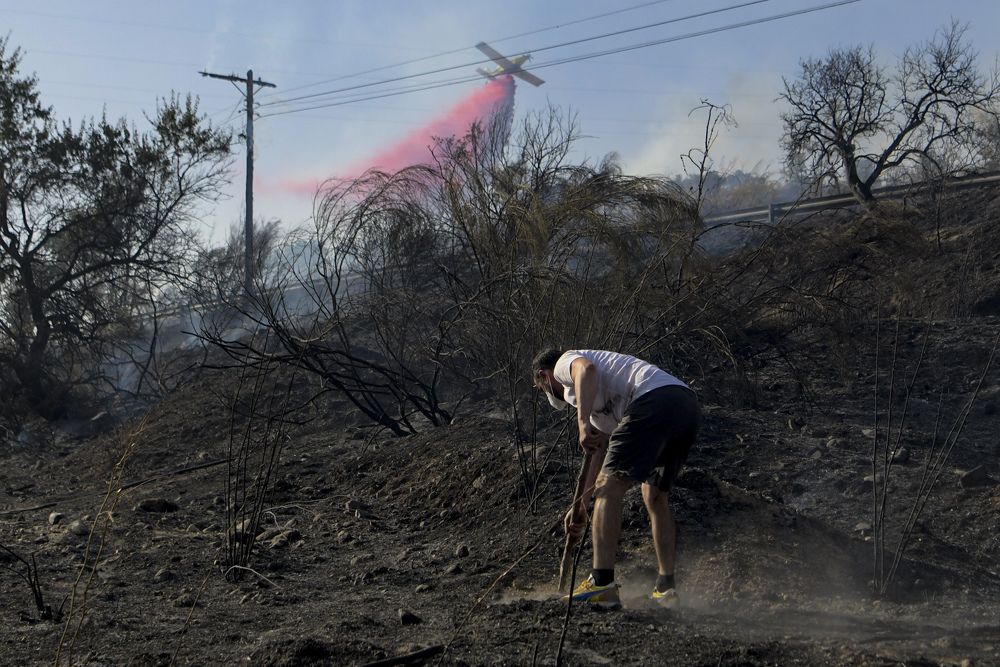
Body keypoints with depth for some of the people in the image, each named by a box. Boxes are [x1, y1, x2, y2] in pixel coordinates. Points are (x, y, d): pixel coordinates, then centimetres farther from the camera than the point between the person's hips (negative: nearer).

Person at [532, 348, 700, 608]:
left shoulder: (565, 362, 15)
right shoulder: (599, 398, 39)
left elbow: (587, 369, -11)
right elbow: (601, 451, 40)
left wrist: (583, 424, -20)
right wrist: (580, 504, 44)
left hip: (655, 400, -9)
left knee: (608, 488, -5)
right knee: (655, 497, 19)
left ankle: (602, 582, -12)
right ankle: (666, 587, 19)